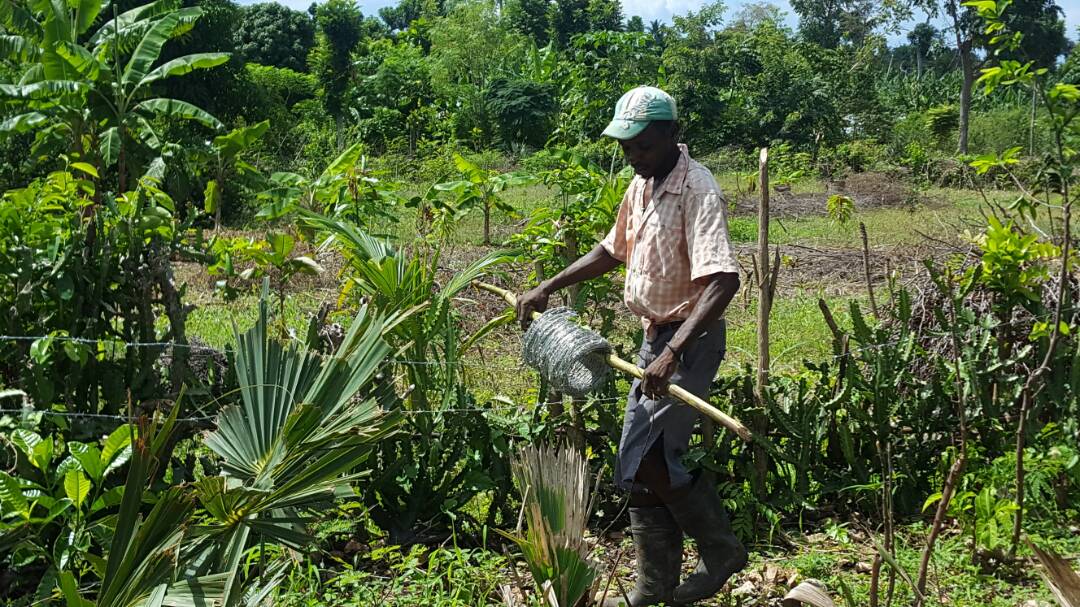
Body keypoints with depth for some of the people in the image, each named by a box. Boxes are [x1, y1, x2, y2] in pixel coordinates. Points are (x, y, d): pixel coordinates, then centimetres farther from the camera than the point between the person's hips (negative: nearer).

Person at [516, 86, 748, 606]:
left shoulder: (697, 190, -20)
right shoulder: (641, 185, 8)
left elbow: (723, 280, -32)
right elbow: (613, 251, 23)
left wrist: (673, 353, -42)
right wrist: (549, 287, 14)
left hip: (689, 340, -9)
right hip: (655, 336, 9)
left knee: (647, 459, -11)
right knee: (641, 461, 11)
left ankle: (721, 550, 11)